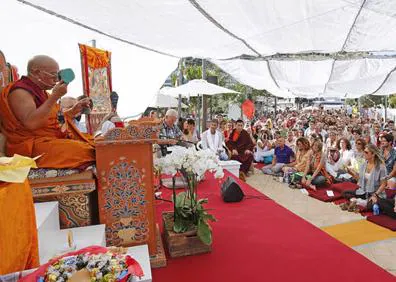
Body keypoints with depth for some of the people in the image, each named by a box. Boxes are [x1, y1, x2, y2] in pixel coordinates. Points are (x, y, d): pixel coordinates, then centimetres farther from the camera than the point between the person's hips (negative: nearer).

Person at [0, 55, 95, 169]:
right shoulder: (20, 91, -11)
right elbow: (31, 123, -27)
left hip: (54, 138, 9)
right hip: (32, 145, -9)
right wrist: (54, 96, -25)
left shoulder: (40, 91, 17)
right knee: (84, 151, -29)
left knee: (94, 145, -5)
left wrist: (74, 110, 8)